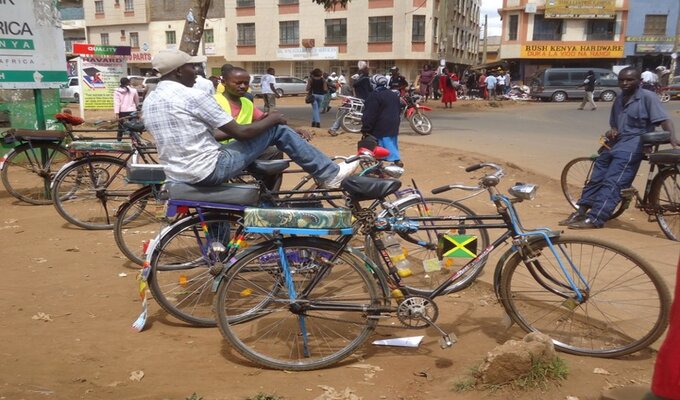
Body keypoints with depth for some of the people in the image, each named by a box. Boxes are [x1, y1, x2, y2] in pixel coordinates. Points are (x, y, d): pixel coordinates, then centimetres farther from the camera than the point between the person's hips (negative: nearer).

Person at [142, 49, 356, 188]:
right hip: (211, 170, -8)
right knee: (278, 129, -1)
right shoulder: (193, 96, -16)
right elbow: (240, 132, -13)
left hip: (179, 175, 9)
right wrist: (271, 119, 6)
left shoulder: (148, 103, 10)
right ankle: (328, 173, 12)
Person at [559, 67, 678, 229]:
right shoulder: (619, 99, 17)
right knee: (596, 179, 9)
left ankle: (594, 219, -19)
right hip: (614, 144, 8)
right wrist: (612, 131, 2)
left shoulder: (647, 97, -6)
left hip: (631, 146, -8)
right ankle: (580, 213, 16)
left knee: (612, 183, -16)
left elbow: (664, 119, -15)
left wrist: (673, 136, -33)